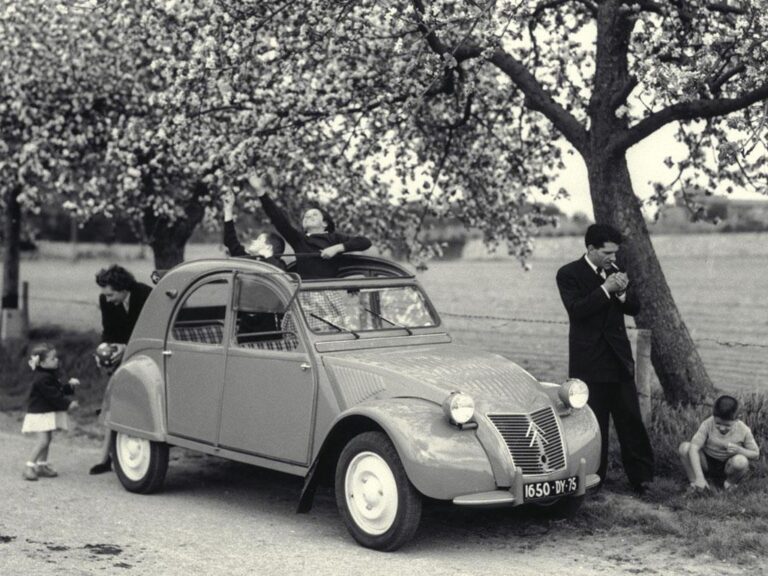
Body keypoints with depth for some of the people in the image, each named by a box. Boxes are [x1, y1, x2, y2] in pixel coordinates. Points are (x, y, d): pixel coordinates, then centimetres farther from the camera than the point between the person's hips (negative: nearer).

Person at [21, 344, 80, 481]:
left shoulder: (51, 375, 10)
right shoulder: (41, 378, -22)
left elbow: (59, 390, 18)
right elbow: (53, 396, -24)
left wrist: (69, 385, 2)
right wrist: (68, 404, -20)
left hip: (48, 412, 10)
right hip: (39, 414, -10)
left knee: (47, 439, 13)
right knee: (43, 440, -14)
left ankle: (42, 465, 21)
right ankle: (29, 467, -7)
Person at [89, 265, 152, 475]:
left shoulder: (145, 296, -24)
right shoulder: (105, 301, -10)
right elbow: (108, 331, 0)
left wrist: (126, 347, -30)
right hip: (122, 354, 4)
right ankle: (105, 456, 1)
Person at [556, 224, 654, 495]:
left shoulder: (615, 271, 10)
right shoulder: (569, 274, -5)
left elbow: (635, 309, 9)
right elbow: (576, 310, -18)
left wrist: (622, 292, -11)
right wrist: (606, 289, -22)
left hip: (619, 358, 4)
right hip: (589, 360, -4)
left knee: (631, 419, 2)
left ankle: (641, 477, 8)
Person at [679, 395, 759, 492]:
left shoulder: (743, 430, -16)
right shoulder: (707, 425, -19)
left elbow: (756, 454, -6)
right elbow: (694, 448, -28)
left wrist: (739, 450, -29)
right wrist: (699, 477, -38)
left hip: (729, 466, 0)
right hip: (708, 463, 0)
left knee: (741, 461, -37)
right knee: (684, 447, -27)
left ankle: (731, 482, -3)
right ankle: (694, 482, -7)